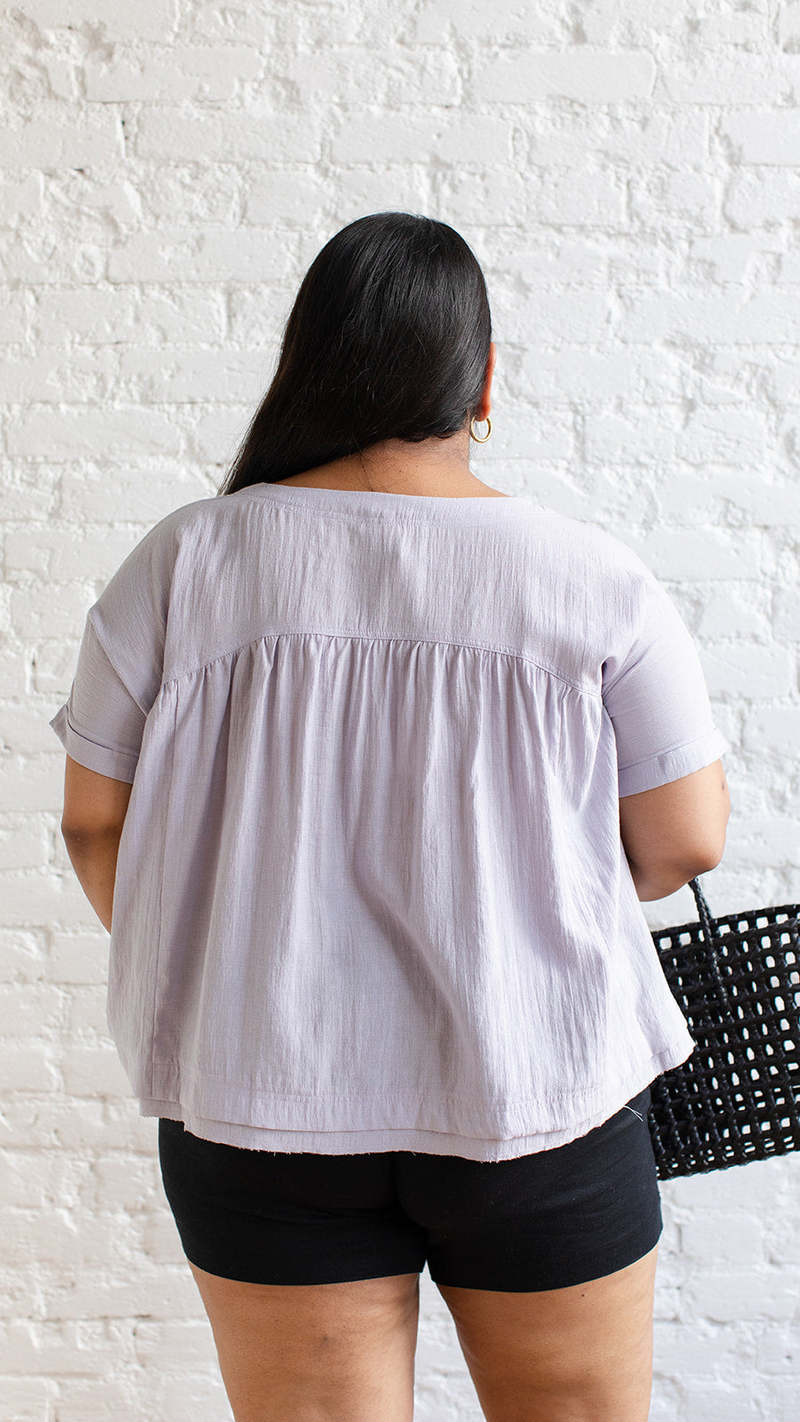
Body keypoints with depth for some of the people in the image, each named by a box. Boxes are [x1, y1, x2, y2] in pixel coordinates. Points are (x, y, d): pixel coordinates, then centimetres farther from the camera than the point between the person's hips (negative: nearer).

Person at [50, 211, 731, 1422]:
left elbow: (97, 823, 0)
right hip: (540, 1096, 0)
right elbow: (685, 841, -6)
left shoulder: (184, 561, -6)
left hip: (259, 1099, 1)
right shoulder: (596, 579, -9)